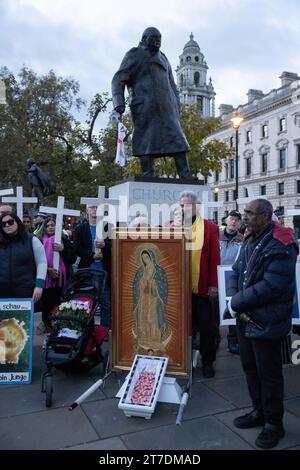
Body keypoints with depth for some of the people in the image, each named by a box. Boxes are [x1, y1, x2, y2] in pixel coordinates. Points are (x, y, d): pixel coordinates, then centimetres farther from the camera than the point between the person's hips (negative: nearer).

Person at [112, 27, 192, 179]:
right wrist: (119, 102, -15)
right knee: (146, 142, -9)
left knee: (177, 139, -5)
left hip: (166, 108, 5)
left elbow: (172, 85, 30)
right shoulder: (134, 55, 11)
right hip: (145, 107, -5)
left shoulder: (163, 59, 28)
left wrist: (177, 106, 16)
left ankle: (186, 178, -8)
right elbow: (118, 80, 2)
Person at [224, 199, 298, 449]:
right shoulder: (250, 240, 7)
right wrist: (235, 301, -9)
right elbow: (236, 272, 8)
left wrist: (236, 304, -17)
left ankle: (274, 424, 27)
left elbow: (270, 287, -25)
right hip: (245, 318, 8)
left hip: (266, 322, -8)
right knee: (250, 367, 20)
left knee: (269, 374, 7)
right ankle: (259, 411, 41)